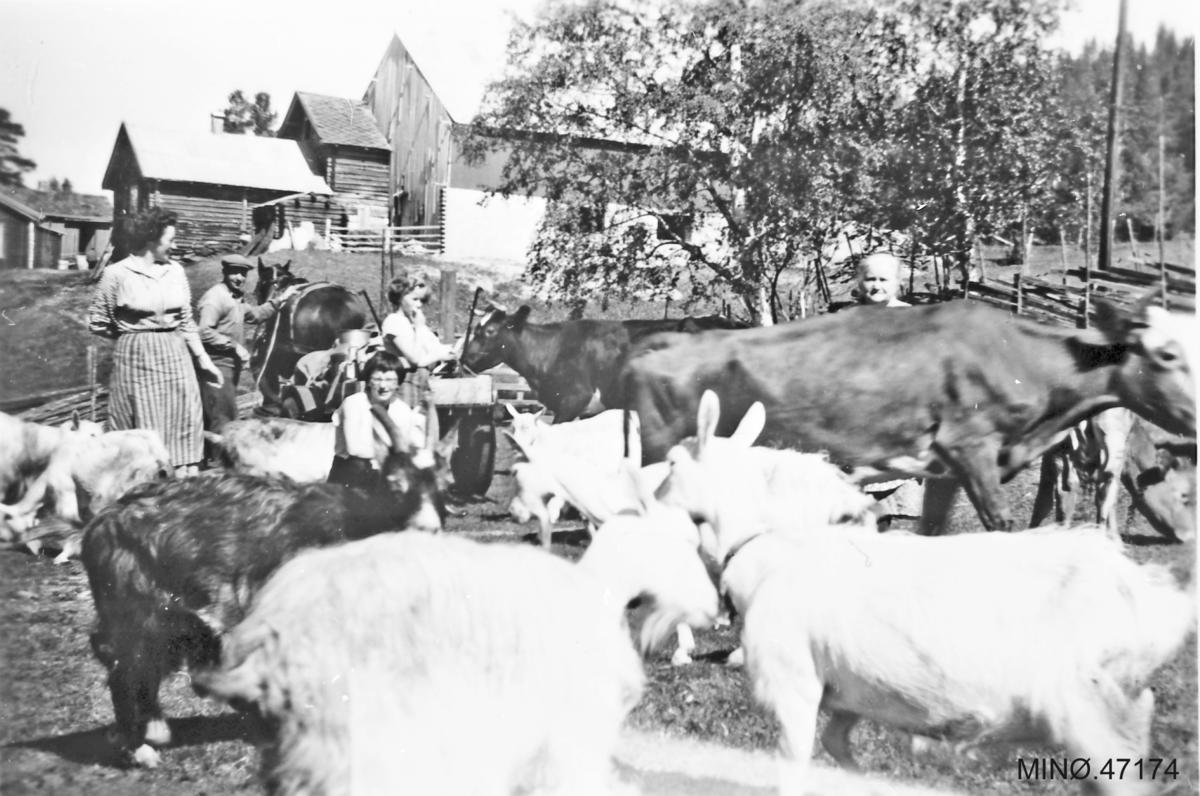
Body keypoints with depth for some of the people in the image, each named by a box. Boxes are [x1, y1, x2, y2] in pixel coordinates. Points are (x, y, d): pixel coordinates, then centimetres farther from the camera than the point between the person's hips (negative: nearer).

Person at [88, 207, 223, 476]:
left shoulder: (175, 270, 7)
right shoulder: (117, 274, -6)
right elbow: (97, 323, 1)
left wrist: (203, 358, 8)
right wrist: (134, 334, 4)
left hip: (175, 356, 4)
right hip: (136, 359, -4)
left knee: (185, 427, 0)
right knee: (143, 432, 0)